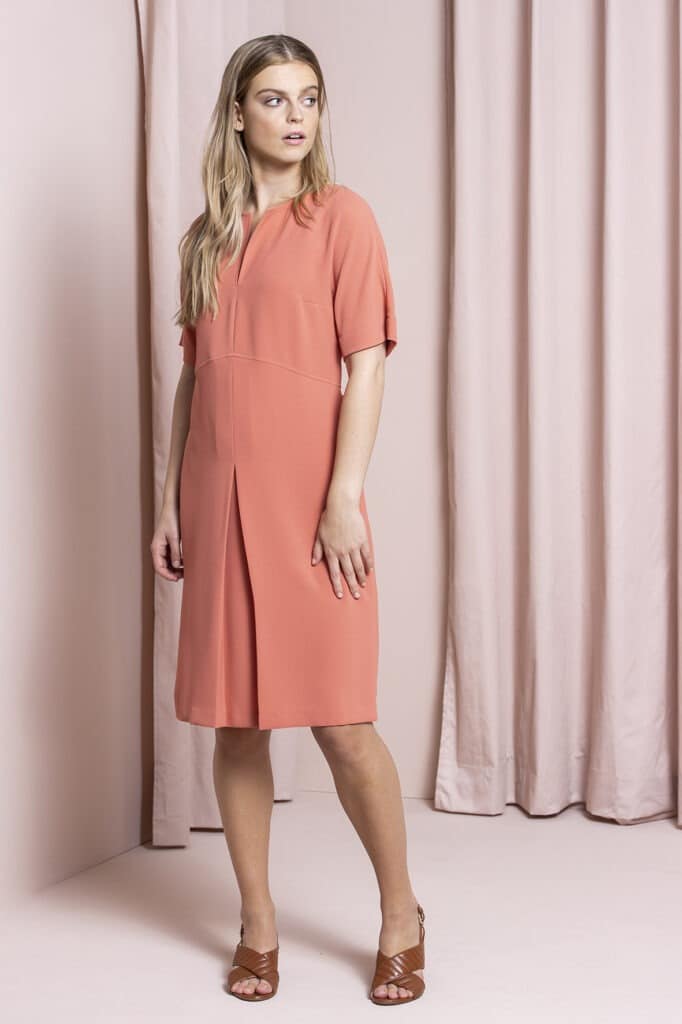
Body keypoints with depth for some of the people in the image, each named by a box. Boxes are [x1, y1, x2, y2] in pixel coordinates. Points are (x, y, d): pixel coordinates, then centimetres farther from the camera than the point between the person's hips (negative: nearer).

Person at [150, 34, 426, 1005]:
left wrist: (344, 499, -14)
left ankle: (401, 913, 19)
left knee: (340, 720, -3)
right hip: (217, 500, 5)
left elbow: (367, 362, -6)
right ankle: (257, 925, 22)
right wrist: (171, 502, 10)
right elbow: (192, 375, 15)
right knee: (235, 719, 8)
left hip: (305, 496, -4)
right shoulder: (205, 237, 14)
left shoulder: (340, 214, 0)